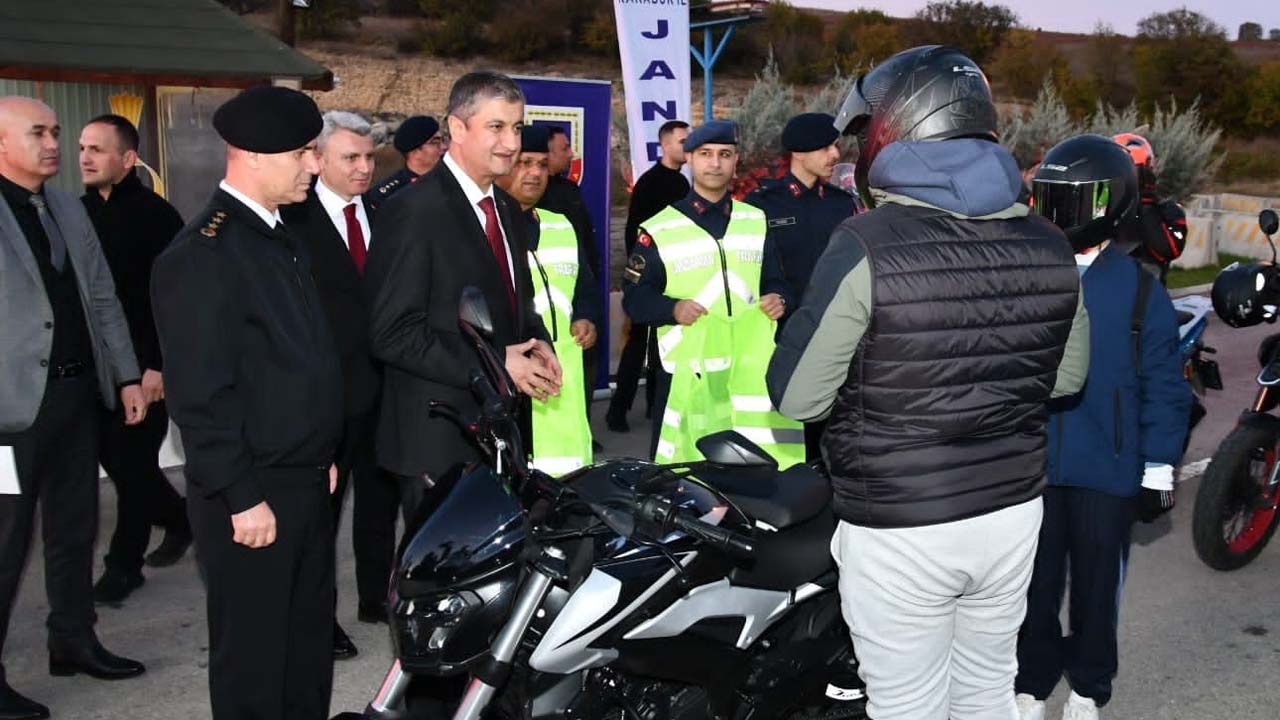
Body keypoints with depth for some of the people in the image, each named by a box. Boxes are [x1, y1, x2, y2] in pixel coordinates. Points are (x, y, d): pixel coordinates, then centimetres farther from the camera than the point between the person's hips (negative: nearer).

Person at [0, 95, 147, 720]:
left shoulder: (68, 208, 12)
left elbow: (102, 298, 15)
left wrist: (126, 375, 11)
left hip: (78, 390, 7)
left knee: (75, 526, 17)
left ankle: (73, 640, 33)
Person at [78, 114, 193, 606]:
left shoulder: (156, 215, -10)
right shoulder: (80, 212, 7)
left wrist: (158, 365, -18)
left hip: (143, 365, -6)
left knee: (131, 462, 1)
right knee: (114, 457, 12)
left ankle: (124, 564, 15)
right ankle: (178, 518, 34)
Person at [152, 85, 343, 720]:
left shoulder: (284, 237, 12)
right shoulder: (202, 254, -18)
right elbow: (199, 393, -21)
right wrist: (242, 498, -19)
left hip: (308, 484, 9)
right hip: (252, 498, -9)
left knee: (309, 643, 19)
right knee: (254, 656, 6)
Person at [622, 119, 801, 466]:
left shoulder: (758, 222, 16)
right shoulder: (659, 229, 3)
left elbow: (775, 279, 21)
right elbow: (634, 296, 0)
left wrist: (776, 298, -2)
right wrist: (673, 308, -19)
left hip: (751, 370, 3)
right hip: (686, 372, -3)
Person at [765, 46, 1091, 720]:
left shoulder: (867, 245, -19)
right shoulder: (1047, 244, -2)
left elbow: (797, 396, -14)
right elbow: (1067, 376, 12)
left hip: (899, 530, -5)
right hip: (1013, 510, 6)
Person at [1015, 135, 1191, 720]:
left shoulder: (1140, 289, -5)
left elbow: (1162, 385, -3)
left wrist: (1158, 470, -4)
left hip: (1106, 470, -1)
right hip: (1029, 467, 2)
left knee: (1096, 583, 14)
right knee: (1035, 583, 13)